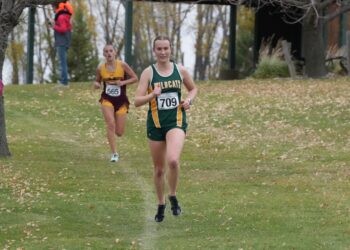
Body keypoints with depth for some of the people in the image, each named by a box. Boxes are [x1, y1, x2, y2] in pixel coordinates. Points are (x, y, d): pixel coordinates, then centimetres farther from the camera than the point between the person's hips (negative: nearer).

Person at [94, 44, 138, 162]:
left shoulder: (122, 65, -8)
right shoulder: (100, 68, -2)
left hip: (121, 101, 0)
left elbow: (135, 78, -3)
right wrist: (96, 84, -10)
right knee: (110, 124, -23)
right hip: (107, 99, 0)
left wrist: (123, 82, -19)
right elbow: (97, 81, 13)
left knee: (119, 132, 1)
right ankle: (114, 153, -14)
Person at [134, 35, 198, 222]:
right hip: (155, 123, 1)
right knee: (158, 168, 10)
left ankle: (173, 197, -2)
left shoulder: (180, 70, 3)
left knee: (173, 160, -26)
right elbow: (137, 101, -7)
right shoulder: (148, 73, -3)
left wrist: (189, 100, 0)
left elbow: (193, 89, 21)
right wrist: (153, 95, -24)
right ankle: (161, 205, 30)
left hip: (176, 122, -1)